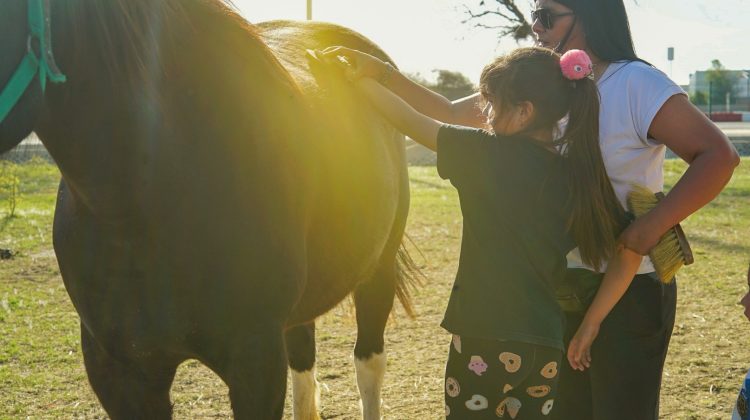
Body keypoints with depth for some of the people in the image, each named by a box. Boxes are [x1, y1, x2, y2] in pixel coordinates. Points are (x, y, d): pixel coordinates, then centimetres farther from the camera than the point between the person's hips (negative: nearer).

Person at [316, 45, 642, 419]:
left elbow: (412, 122, -2)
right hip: (547, 346, 5)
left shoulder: (491, 154, -10)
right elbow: (629, 251, 4)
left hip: (484, 337, -5)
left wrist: (359, 78, 10)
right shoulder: (580, 172, 4)